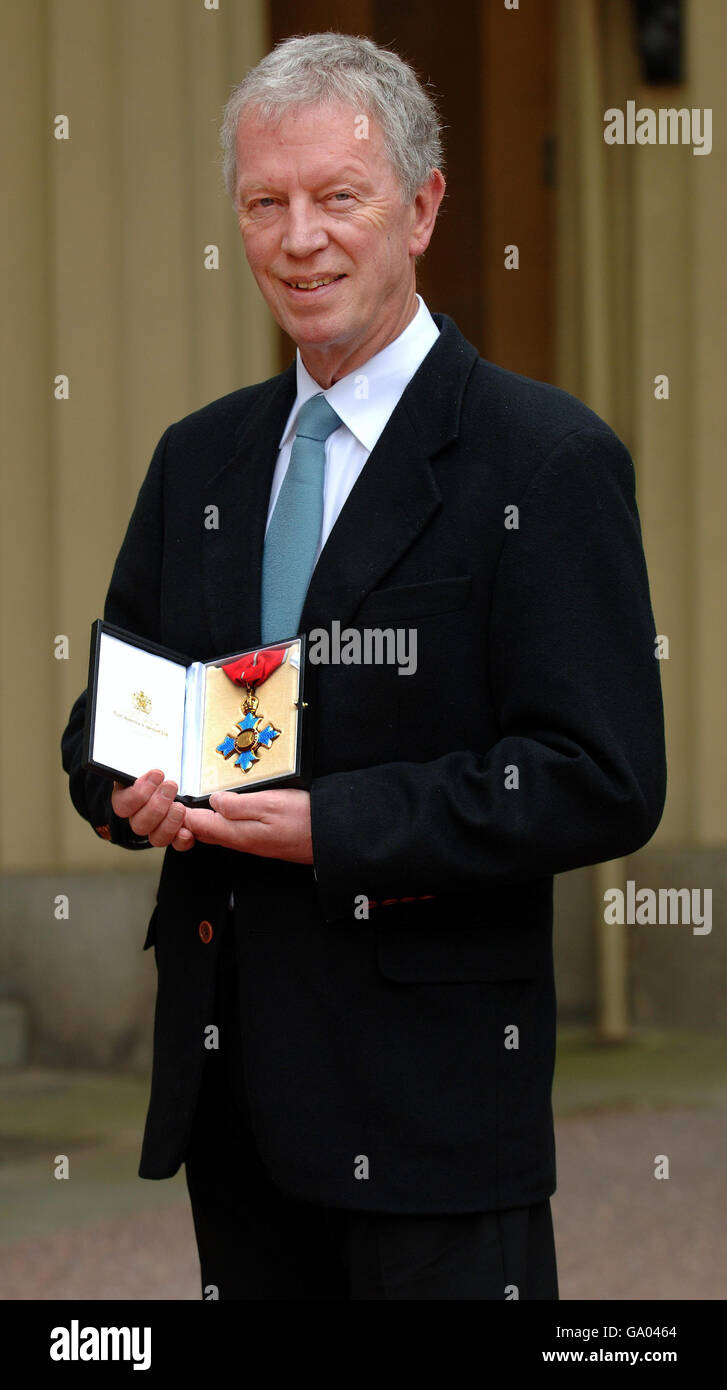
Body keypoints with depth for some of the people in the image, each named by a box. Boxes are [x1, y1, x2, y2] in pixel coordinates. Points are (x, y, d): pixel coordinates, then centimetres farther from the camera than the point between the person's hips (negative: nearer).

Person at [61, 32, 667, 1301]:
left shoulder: (547, 461, -8)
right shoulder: (197, 459, 13)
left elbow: (604, 783, -14)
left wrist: (332, 823, -19)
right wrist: (131, 791, -4)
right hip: (228, 1076, 6)